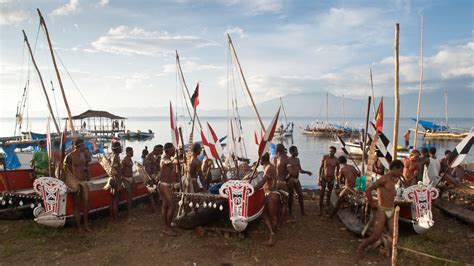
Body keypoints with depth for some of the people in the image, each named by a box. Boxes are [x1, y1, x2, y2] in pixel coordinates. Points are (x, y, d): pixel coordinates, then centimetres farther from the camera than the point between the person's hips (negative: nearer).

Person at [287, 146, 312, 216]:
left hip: (297, 179, 7)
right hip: (291, 179, -6)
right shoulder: (288, 160, -8)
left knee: (300, 195, 4)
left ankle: (302, 211, 11)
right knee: (290, 195, 1)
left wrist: (307, 172, 4)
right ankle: (289, 212, 13)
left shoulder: (297, 159, 14)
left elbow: (300, 170, 19)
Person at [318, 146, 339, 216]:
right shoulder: (324, 157, -8)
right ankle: (320, 210, 3)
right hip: (323, 177, -1)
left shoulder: (336, 160, -5)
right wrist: (319, 177, -5)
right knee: (322, 194, -3)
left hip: (331, 178, 1)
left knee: (329, 195, 9)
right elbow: (321, 167, -1)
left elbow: (337, 170, 10)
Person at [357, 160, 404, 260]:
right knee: (376, 236, -4)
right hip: (382, 211, -7)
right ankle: (361, 248, 16)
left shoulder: (393, 180, 10)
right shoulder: (384, 179, -17)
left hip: (391, 211, 8)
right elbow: (368, 190, -24)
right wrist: (372, 205, -16)